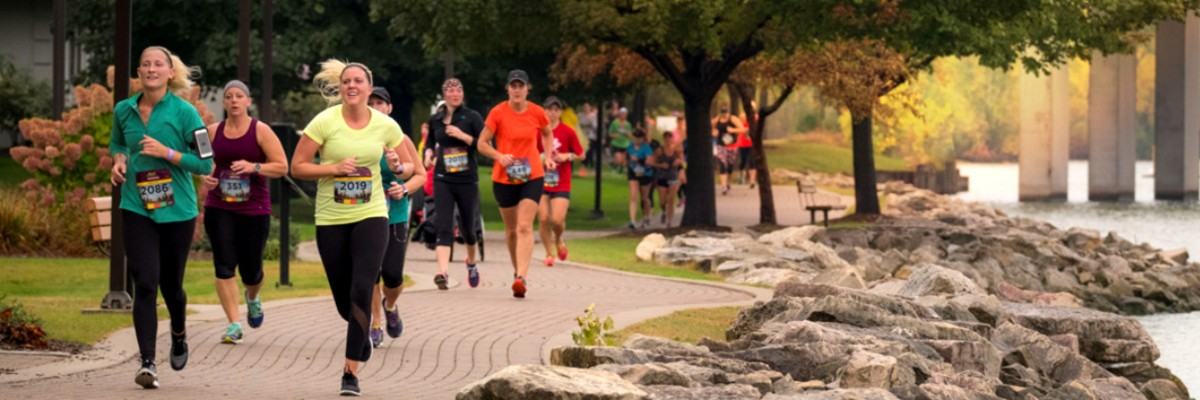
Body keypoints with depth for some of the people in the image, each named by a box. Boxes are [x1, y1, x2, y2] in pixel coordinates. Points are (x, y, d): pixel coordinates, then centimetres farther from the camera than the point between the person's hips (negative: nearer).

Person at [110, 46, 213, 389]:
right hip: (136, 209, 1)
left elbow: (205, 164, -7)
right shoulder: (123, 110, 2)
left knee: (171, 283, 11)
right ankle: (147, 363, -11)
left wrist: (167, 153, -18)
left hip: (177, 210, -1)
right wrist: (118, 160, 1)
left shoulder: (184, 112, -8)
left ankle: (179, 333, 44)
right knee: (145, 283, -12)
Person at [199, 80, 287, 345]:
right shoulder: (213, 132, 6)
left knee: (251, 271, 5)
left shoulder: (261, 131, -3)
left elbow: (282, 167, -5)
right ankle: (234, 325, -7)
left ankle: (252, 298, 42)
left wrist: (254, 167, -20)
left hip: (254, 209, -2)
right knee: (224, 266, -10)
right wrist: (206, 177, -2)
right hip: (219, 208, 2)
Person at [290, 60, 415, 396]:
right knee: (343, 299, 10)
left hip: (371, 216, 0)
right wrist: (334, 168, -19)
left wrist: (398, 167, -13)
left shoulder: (386, 126, -2)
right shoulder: (325, 122, -8)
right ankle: (362, 333, 45)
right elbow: (297, 167, -6)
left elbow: (409, 167, 11)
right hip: (331, 220, 0)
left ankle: (351, 371, -13)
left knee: (361, 291, -16)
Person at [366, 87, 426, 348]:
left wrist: (405, 189, -13)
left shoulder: (400, 140, -2)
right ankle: (375, 325, 16)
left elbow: (420, 174, 6)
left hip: (395, 216, 0)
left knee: (392, 275, -2)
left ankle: (390, 307, 32)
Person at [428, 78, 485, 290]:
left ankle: (471, 263, 41)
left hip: (467, 179, -1)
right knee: (444, 227, -14)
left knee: (467, 228, 13)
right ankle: (443, 272, -26)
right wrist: (430, 155, 5)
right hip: (442, 179, 1)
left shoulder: (472, 117, -2)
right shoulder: (435, 120, 7)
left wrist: (463, 136, -19)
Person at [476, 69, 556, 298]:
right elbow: (482, 143, -3)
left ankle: (521, 278, -24)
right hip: (504, 178, 1)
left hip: (532, 177, -1)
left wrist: (547, 156, 7)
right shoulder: (498, 113, -6)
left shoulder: (536, 112, -1)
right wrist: (500, 156, -19)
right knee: (511, 229, 11)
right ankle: (517, 270, 32)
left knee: (525, 226, -15)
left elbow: (547, 133, 21)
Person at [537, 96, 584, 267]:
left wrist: (567, 156, -10)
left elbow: (580, 154, 7)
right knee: (543, 218, -6)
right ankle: (549, 254, 11)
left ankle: (558, 240, 23)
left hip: (561, 184, -1)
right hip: (541, 182, 1)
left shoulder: (568, 132, 0)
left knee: (558, 220, -12)